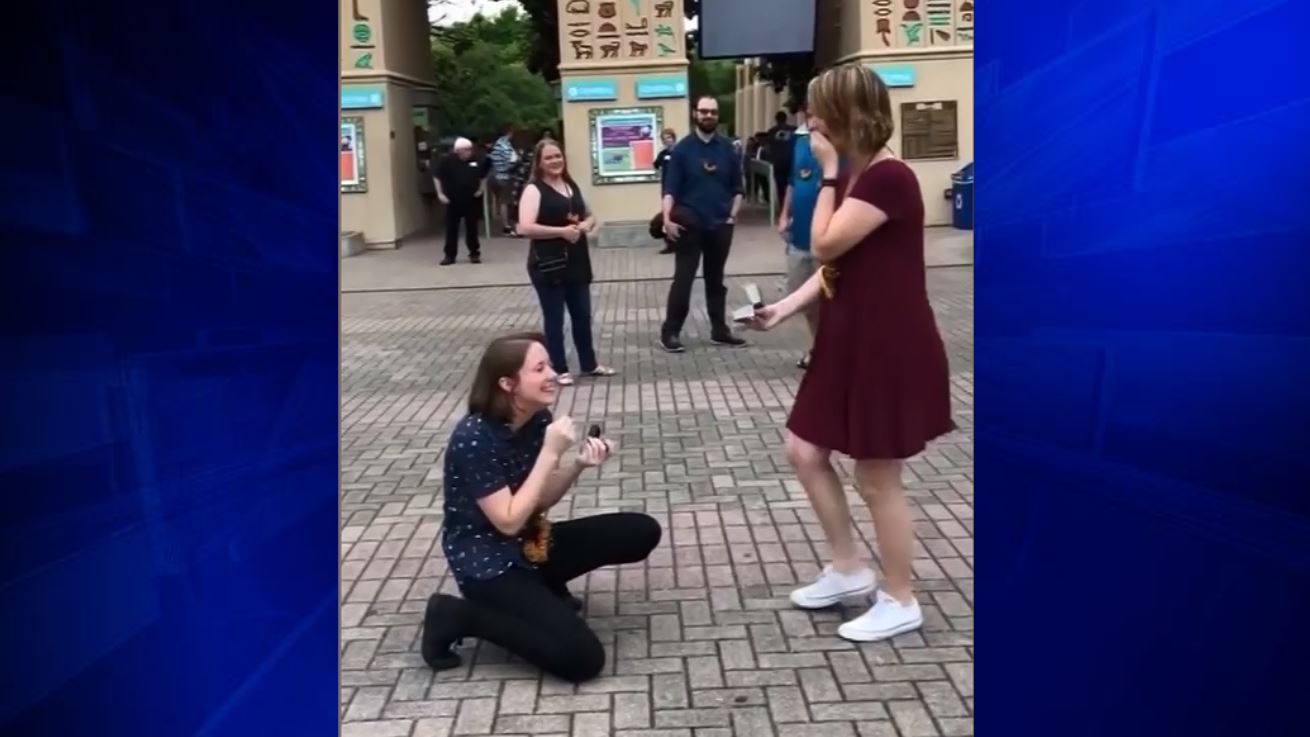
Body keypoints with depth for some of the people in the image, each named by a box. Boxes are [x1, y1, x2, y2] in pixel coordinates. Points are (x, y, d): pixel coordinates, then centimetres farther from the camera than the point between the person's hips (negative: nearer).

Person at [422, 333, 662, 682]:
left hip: (532, 543, 8)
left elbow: (542, 501, 6)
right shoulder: (474, 438, -24)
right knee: (581, 657, -20)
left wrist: (578, 464, -13)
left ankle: (542, 587, 13)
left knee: (642, 532, -1)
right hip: (487, 562, -8)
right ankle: (457, 615, -4)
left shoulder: (538, 419, -2)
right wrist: (551, 453, -25)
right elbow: (508, 521, -24)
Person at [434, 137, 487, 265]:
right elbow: (437, 177, 1)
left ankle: (474, 253, 17)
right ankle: (450, 255, 10)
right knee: (451, 228, 3)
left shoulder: (476, 160, -3)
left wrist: (481, 189, 6)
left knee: (472, 228, 7)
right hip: (453, 200, -1)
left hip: (471, 200, 1)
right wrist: (440, 193, -3)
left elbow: (483, 176, 15)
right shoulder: (447, 161, -9)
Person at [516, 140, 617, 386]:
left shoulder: (571, 186, 12)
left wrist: (586, 225, -3)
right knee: (554, 318, 3)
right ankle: (560, 370, 13)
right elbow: (525, 227, -21)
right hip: (548, 265, -7)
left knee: (582, 315, 14)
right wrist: (561, 231, -22)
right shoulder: (534, 190, -9)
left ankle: (589, 364, 27)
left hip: (577, 262, 7)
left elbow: (590, 216, 22)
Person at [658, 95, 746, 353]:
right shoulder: (682, 149, -3)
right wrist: (667, 219, -19)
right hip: (690, 226, -3)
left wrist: (733, 215, 2)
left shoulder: (727, 149, 6)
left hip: (720, 225, 3)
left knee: (716, 280, 13)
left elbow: (737, 187, 13)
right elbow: (670, 188, -8)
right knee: (683, 279, -5)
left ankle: (719, 330, 20)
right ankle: (670, 332, 0)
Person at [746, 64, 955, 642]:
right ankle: (847, 569, 30)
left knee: (877, 480, 2)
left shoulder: (888, 178, -21)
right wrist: (784, 308, 3)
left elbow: (824, 245, -22)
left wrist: (828, 173, -14)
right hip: (848, 344, 10)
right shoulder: (854, 179, 11)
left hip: (891, 352, -10)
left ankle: (900, 602, 21)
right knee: (804, 452, 14)